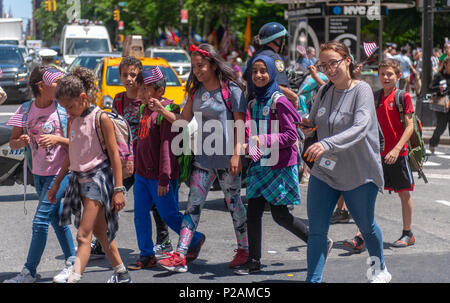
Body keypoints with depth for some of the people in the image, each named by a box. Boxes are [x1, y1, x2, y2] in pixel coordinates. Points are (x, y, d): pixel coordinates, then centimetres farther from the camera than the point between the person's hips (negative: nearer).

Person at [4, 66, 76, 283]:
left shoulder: (63, 109, -9)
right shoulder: (26, 110, 1)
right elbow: (13, 142, 4)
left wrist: (57, 139, -22)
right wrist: (21, 142, -18)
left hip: (60, 172, -5)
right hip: (38, 173, 5)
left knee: (40, 220, -8)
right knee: (56, 218, 15)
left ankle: (30, 271, -2)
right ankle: (72, 261, 29)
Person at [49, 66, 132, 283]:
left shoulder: (101, 119, -11)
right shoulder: (73, 120, 10)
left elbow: (114, 156, -11)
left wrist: (118, 189, -14)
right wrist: (57, 182, 20)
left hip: (98, 177, -8)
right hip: (79, 178, 8)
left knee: (83, 236, -15)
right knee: (100, 232, 16)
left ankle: (73, 279, -22)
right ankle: (121, 274, 30)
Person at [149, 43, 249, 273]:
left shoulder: (231, 89, -9)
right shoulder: (196, 91, 9)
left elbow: (240, 123, -11)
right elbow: (183, 121, 10)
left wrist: (236, 154, -17)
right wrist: (161, 110, -4)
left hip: (226, 158, -5)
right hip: (203, 157, 5)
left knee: (234, 204, 8)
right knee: (193, 204, -1)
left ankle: (244, 249, 25)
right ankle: (180, 256, -5)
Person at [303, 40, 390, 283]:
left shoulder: (361, 90, -14)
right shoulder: (324, 91, 3)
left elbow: (361, 127, -30)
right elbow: (313, 122, 17)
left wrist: (327, 143, -42)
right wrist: (308, 127, -8)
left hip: (359, 174, -4)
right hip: (324, 172, 4)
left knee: (366, 226, 16)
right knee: (316, 231, -3)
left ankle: (380, 269, 42)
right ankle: (313, 279, 4)